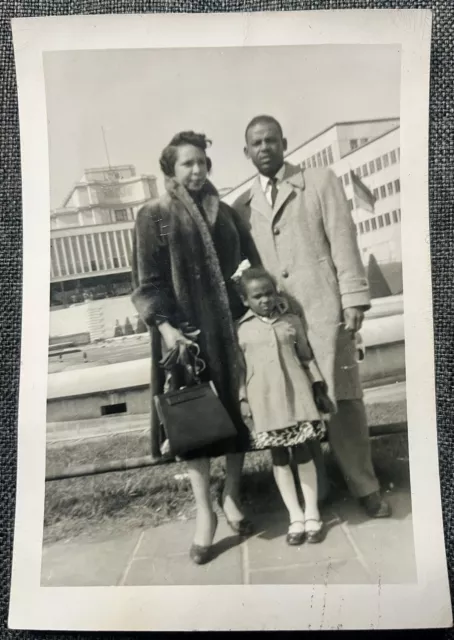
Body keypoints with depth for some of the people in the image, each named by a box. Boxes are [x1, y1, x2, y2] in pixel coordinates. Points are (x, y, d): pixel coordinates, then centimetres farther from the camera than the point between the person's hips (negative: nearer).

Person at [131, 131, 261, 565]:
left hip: (231, 326, 4)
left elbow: (251, 266, 16)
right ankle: (204, 512, 10)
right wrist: (164, 325, -18)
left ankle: (231, 497, 24)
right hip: (186, 330, -4)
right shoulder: (154, 216, 0)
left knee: (238, 411, 7)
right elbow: (146, 281, -5)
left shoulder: (225, 214, 13)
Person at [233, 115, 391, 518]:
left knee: (342, 401, -1)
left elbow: (343, 241, 0)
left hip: (324, 308, -2)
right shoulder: (242, 208, 14)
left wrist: (353, 299, -8)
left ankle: (366, 488, 13)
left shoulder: (321, 182, 7)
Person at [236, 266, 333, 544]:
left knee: (303, 453, 6)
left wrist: (319, 388, 8)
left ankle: (312, 514, 17)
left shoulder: (293, 321, 6)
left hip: (297, 395, 1)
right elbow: (239, 369, 3)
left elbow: (307, 357, 11)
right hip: (264, 401, 0)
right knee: (279, 458, 8)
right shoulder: (241, 330, 1)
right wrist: (243, 400, -3)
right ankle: (296, 516, 19)